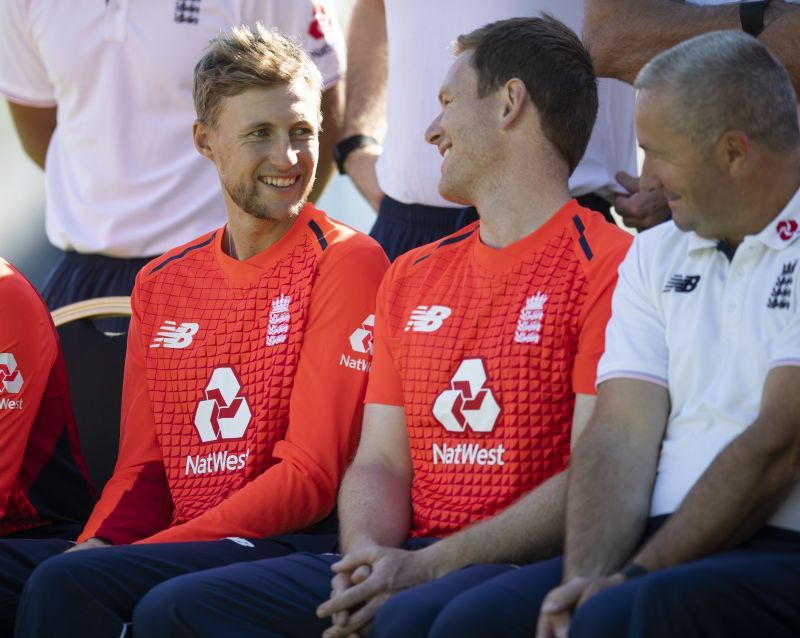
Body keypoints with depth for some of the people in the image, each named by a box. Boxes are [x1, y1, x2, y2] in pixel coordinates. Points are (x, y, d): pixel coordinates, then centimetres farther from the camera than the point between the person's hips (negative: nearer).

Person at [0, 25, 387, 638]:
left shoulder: (346, 263, -3)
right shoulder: (162, 283, 17)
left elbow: (312, 476, -9)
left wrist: (124, 556, -15)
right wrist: (97, 545, -6)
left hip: (291, 546, -6)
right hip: (177, 550, 6)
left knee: (68, 583, -29)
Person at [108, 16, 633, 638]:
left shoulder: (606, 265, -3)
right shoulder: (412, 277, 22)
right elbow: (380, 460, 17)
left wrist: (428, 567, -18)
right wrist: (367, 553, -7)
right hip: (406, 559, 7)